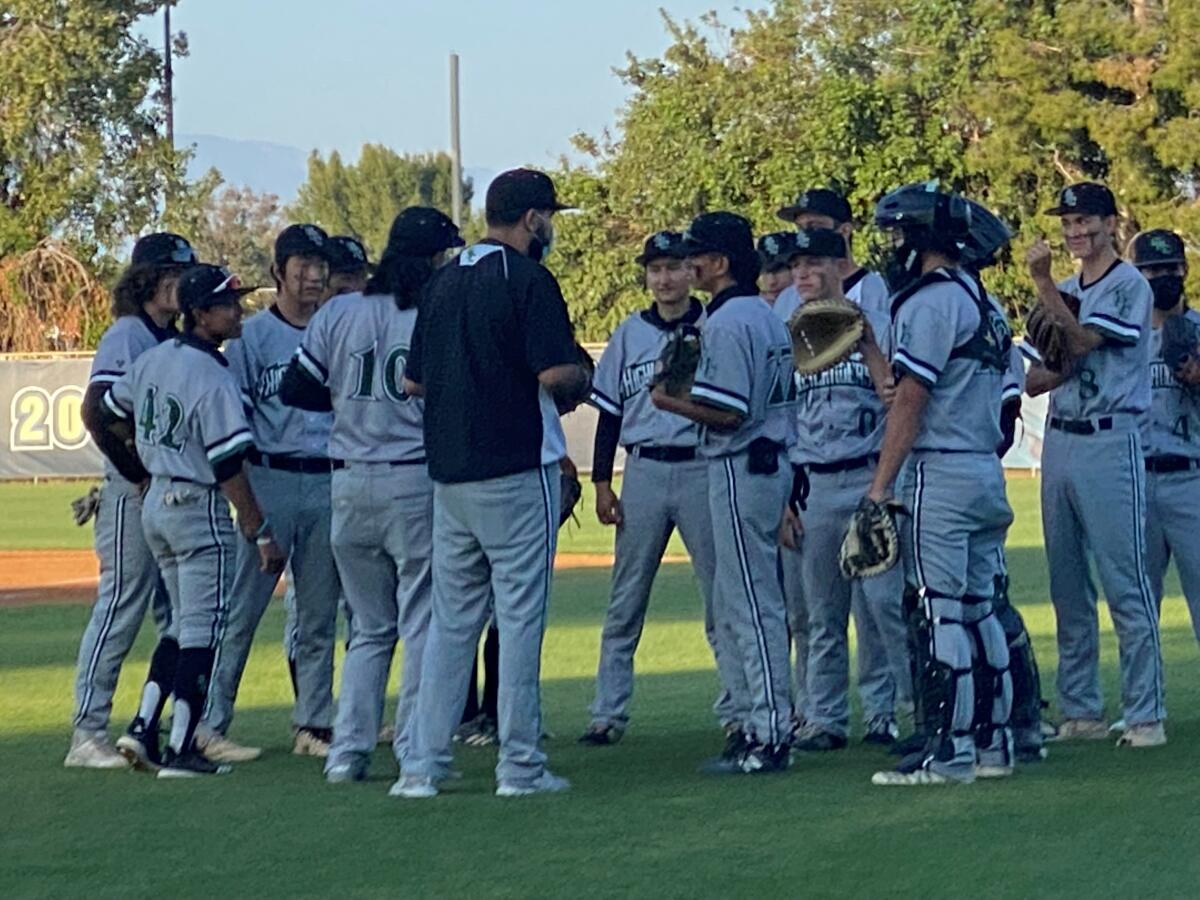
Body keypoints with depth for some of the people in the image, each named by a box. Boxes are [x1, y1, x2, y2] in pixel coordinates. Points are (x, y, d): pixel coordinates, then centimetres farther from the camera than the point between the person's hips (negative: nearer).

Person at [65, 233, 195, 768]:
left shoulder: (177, 340, 15)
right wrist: (138, 474, -17)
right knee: (121, 609, -7)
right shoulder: (127, 335, -9)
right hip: (133, 497, -8)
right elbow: (95, 411, -20)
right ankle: (87, 734, -4)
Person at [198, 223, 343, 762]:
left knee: (320, 615, 9)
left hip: (330, 483, 5)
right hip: (271, 480, -5)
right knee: (243, 608, -5)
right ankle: (210, 725, -2)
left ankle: (313, 724, 15)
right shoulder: (253, 334, -1)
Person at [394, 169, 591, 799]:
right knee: (520, 615, -1)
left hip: (448, 473, 7)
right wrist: (579, 383, 3)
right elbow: (555, 371, -18)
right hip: (516, 469, -7)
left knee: (451, 618, 11)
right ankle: (519, 765, 1)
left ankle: (422, 764, 7)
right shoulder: (527, 279, -10)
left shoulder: (443, 281, 12)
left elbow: (413, 380, 15)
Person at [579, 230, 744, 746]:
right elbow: (609, 411, 11)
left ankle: (736, 706, 6)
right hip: (643, 472, 3)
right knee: (625, 601, 4)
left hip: (703, 469, -2)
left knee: (721, 593, 0)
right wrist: (601, 484, 6)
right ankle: (608, 713, 7)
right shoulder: (629, 335, 11)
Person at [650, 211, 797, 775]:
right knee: (734, 606, 16)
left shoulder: (727, 323, -16)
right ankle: (762, 717, 19)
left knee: (752, 604, -6)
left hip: (741, 469, -10)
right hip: (772, 463, 10)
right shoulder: (767, 317, 14)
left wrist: (671, 403, -8)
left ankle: (769, 736, -4)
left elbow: (728, 412, -22)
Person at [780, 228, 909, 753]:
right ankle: (824, 717, 13)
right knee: (820, 613, 8)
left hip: (867, 482, -4)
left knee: (882, 601, -9)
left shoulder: (875, 326, 2)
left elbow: (899, 400, -7)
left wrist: (868, 348, -19)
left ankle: (886, 710, -5)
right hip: (811, 487, 4)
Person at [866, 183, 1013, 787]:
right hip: (985, 471, 10)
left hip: (938, 472, -10)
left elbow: (909, 404, -15)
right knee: (978, 610, 11)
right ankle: (993, 743, 13)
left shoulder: (930, 302, -12)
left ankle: (949, 752, -9)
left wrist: (880, 487, -14)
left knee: (938, 613, -8)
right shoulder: (980, 301, 17)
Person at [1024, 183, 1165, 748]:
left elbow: (1080, 341, -15)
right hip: (1059, 441, 7)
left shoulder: (1129, 286, -3)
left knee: (1125, 583, -9)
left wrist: (1043, 284, -13)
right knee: (1067, 587, 8)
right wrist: (1067, 365, -8)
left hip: (1109, 441, -7)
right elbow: (1034, 381, 13)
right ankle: (1080, 712, 14)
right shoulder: (1063, 292, 17)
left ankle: (1145, 715, -8)